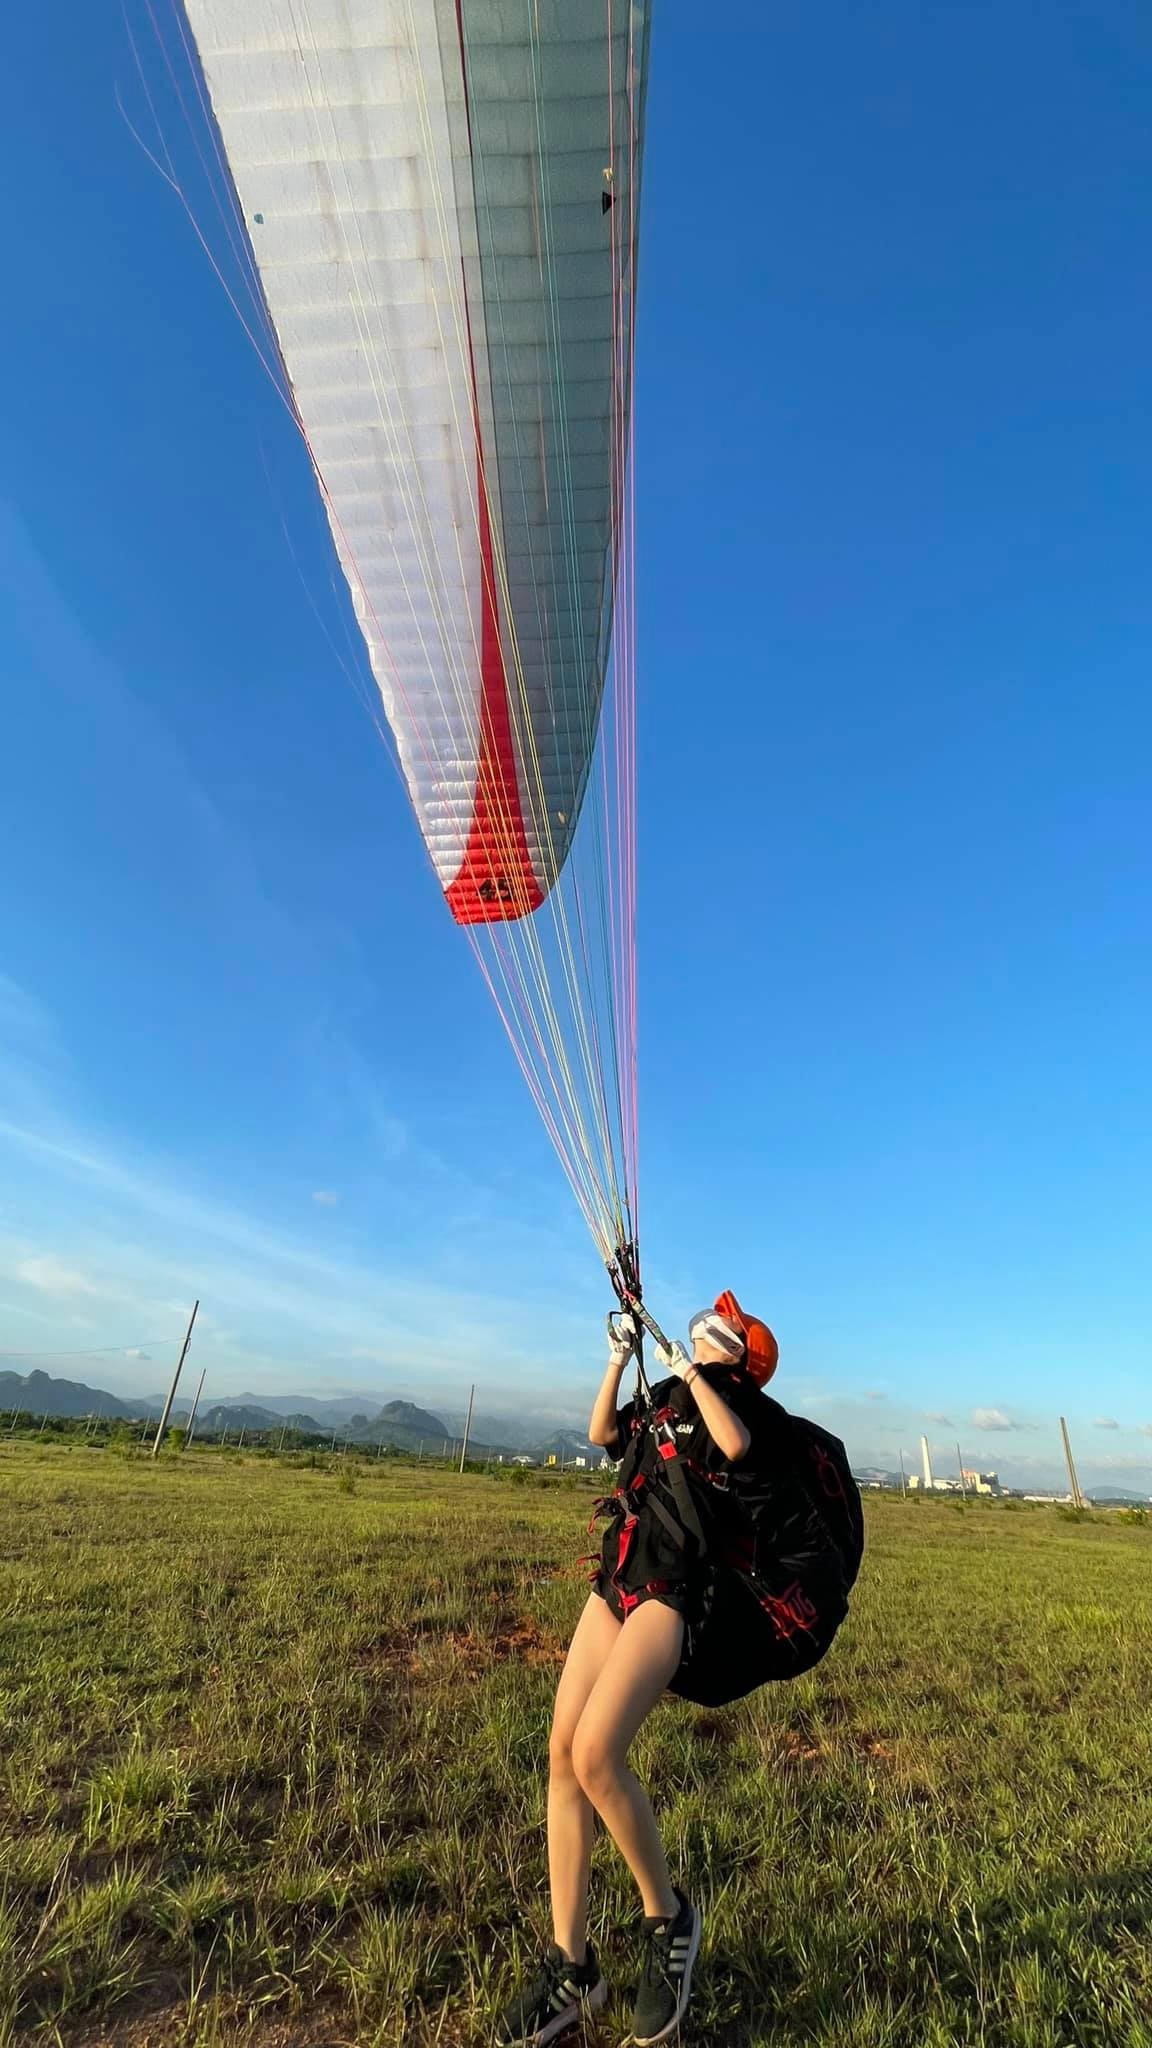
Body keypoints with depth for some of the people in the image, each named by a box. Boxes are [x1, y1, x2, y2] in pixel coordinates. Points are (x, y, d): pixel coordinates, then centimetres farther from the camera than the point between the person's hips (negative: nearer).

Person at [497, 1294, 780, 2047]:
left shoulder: (740, 1398, -4)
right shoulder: (663, 1395, 16)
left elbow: (734, 1446, -25)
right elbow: (601, 1432, 13)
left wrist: (689, 1373, -16)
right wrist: (621, 1356, 7)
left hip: (673, 1586, -7)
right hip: (616, 1576, 7)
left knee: (595, 1753, -18)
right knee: (562, 1751, 1)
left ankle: (669, 1918, 7)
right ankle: (572, 1968, 15)